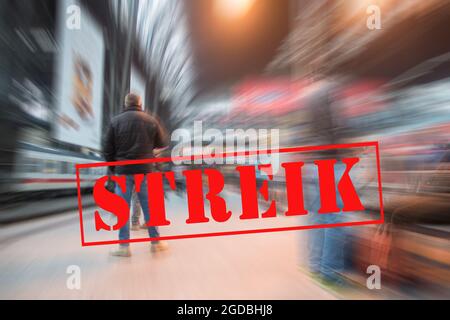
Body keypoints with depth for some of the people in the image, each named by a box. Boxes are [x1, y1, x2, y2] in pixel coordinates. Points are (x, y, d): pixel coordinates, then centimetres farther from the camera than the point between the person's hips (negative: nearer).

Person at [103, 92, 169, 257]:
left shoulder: (115, 121, -1)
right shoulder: (151, 120, 0)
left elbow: (107, 148, 0)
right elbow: (162, 143, 8)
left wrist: (114, 167, 12)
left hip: (123, 171, 0)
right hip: (144, 170, 1)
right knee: (149, 206, 10)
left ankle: (124, 246, 11)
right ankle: (155, 241, 19)